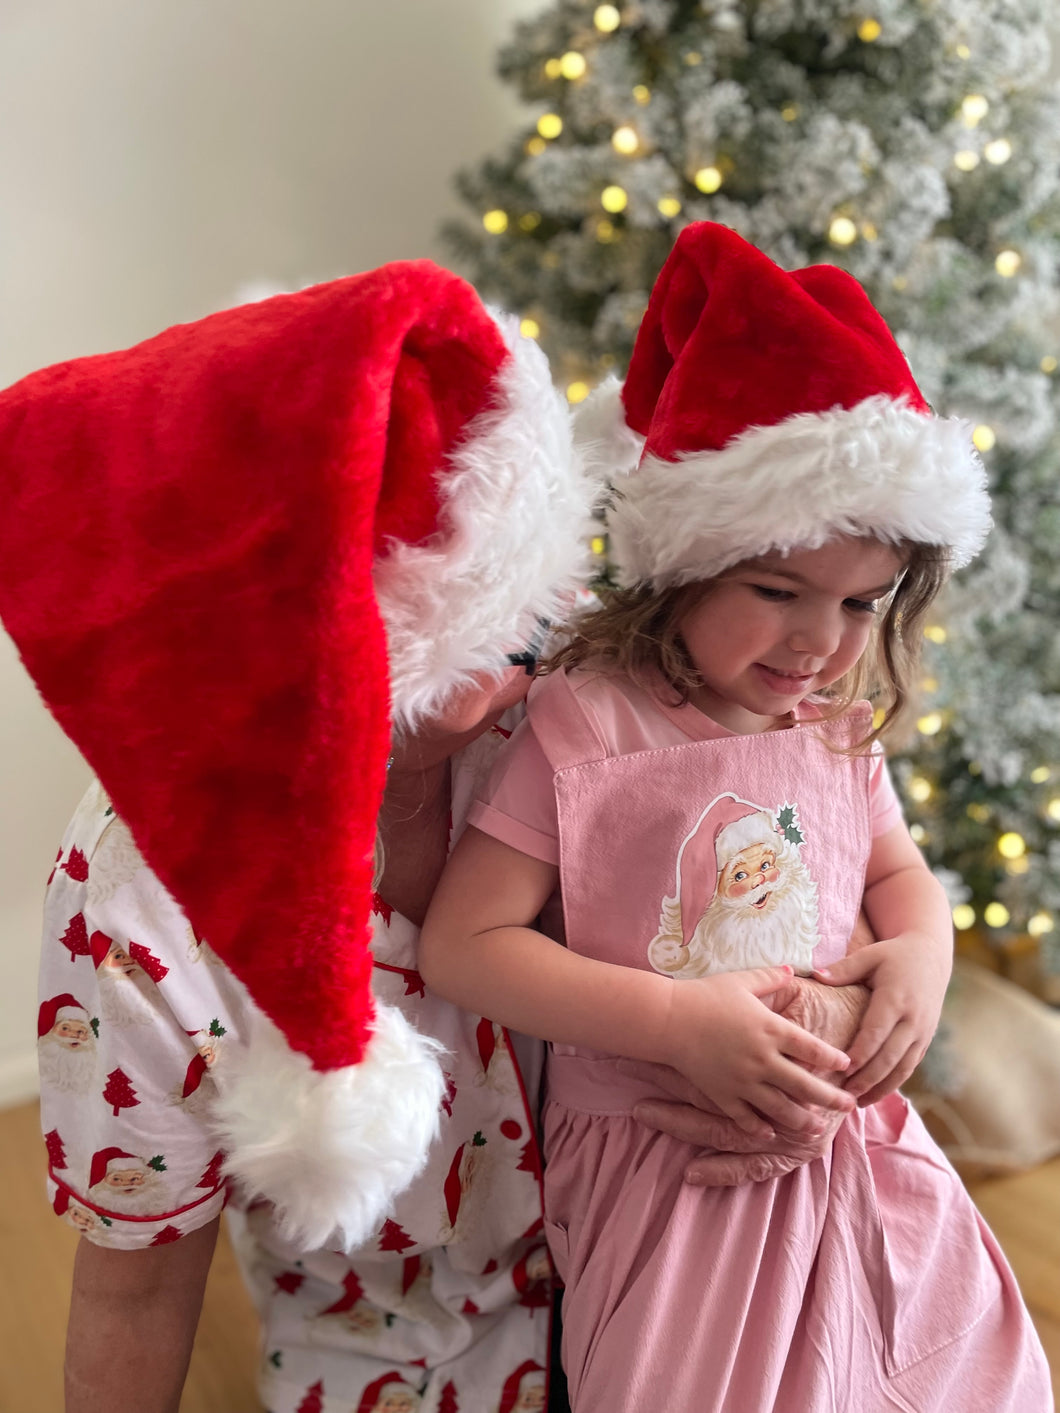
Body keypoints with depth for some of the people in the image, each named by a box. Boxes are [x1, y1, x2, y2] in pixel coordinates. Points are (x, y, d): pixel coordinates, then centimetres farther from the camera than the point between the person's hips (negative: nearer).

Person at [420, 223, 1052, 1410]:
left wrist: (922, 952, -8)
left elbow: (901, 874, 17)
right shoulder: (586, 730, -18)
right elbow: (462, 943, -19)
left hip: (844, 1153, 6)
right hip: (664, 1173, -6)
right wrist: (679, 1023, -25)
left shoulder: (835, 732, 0)